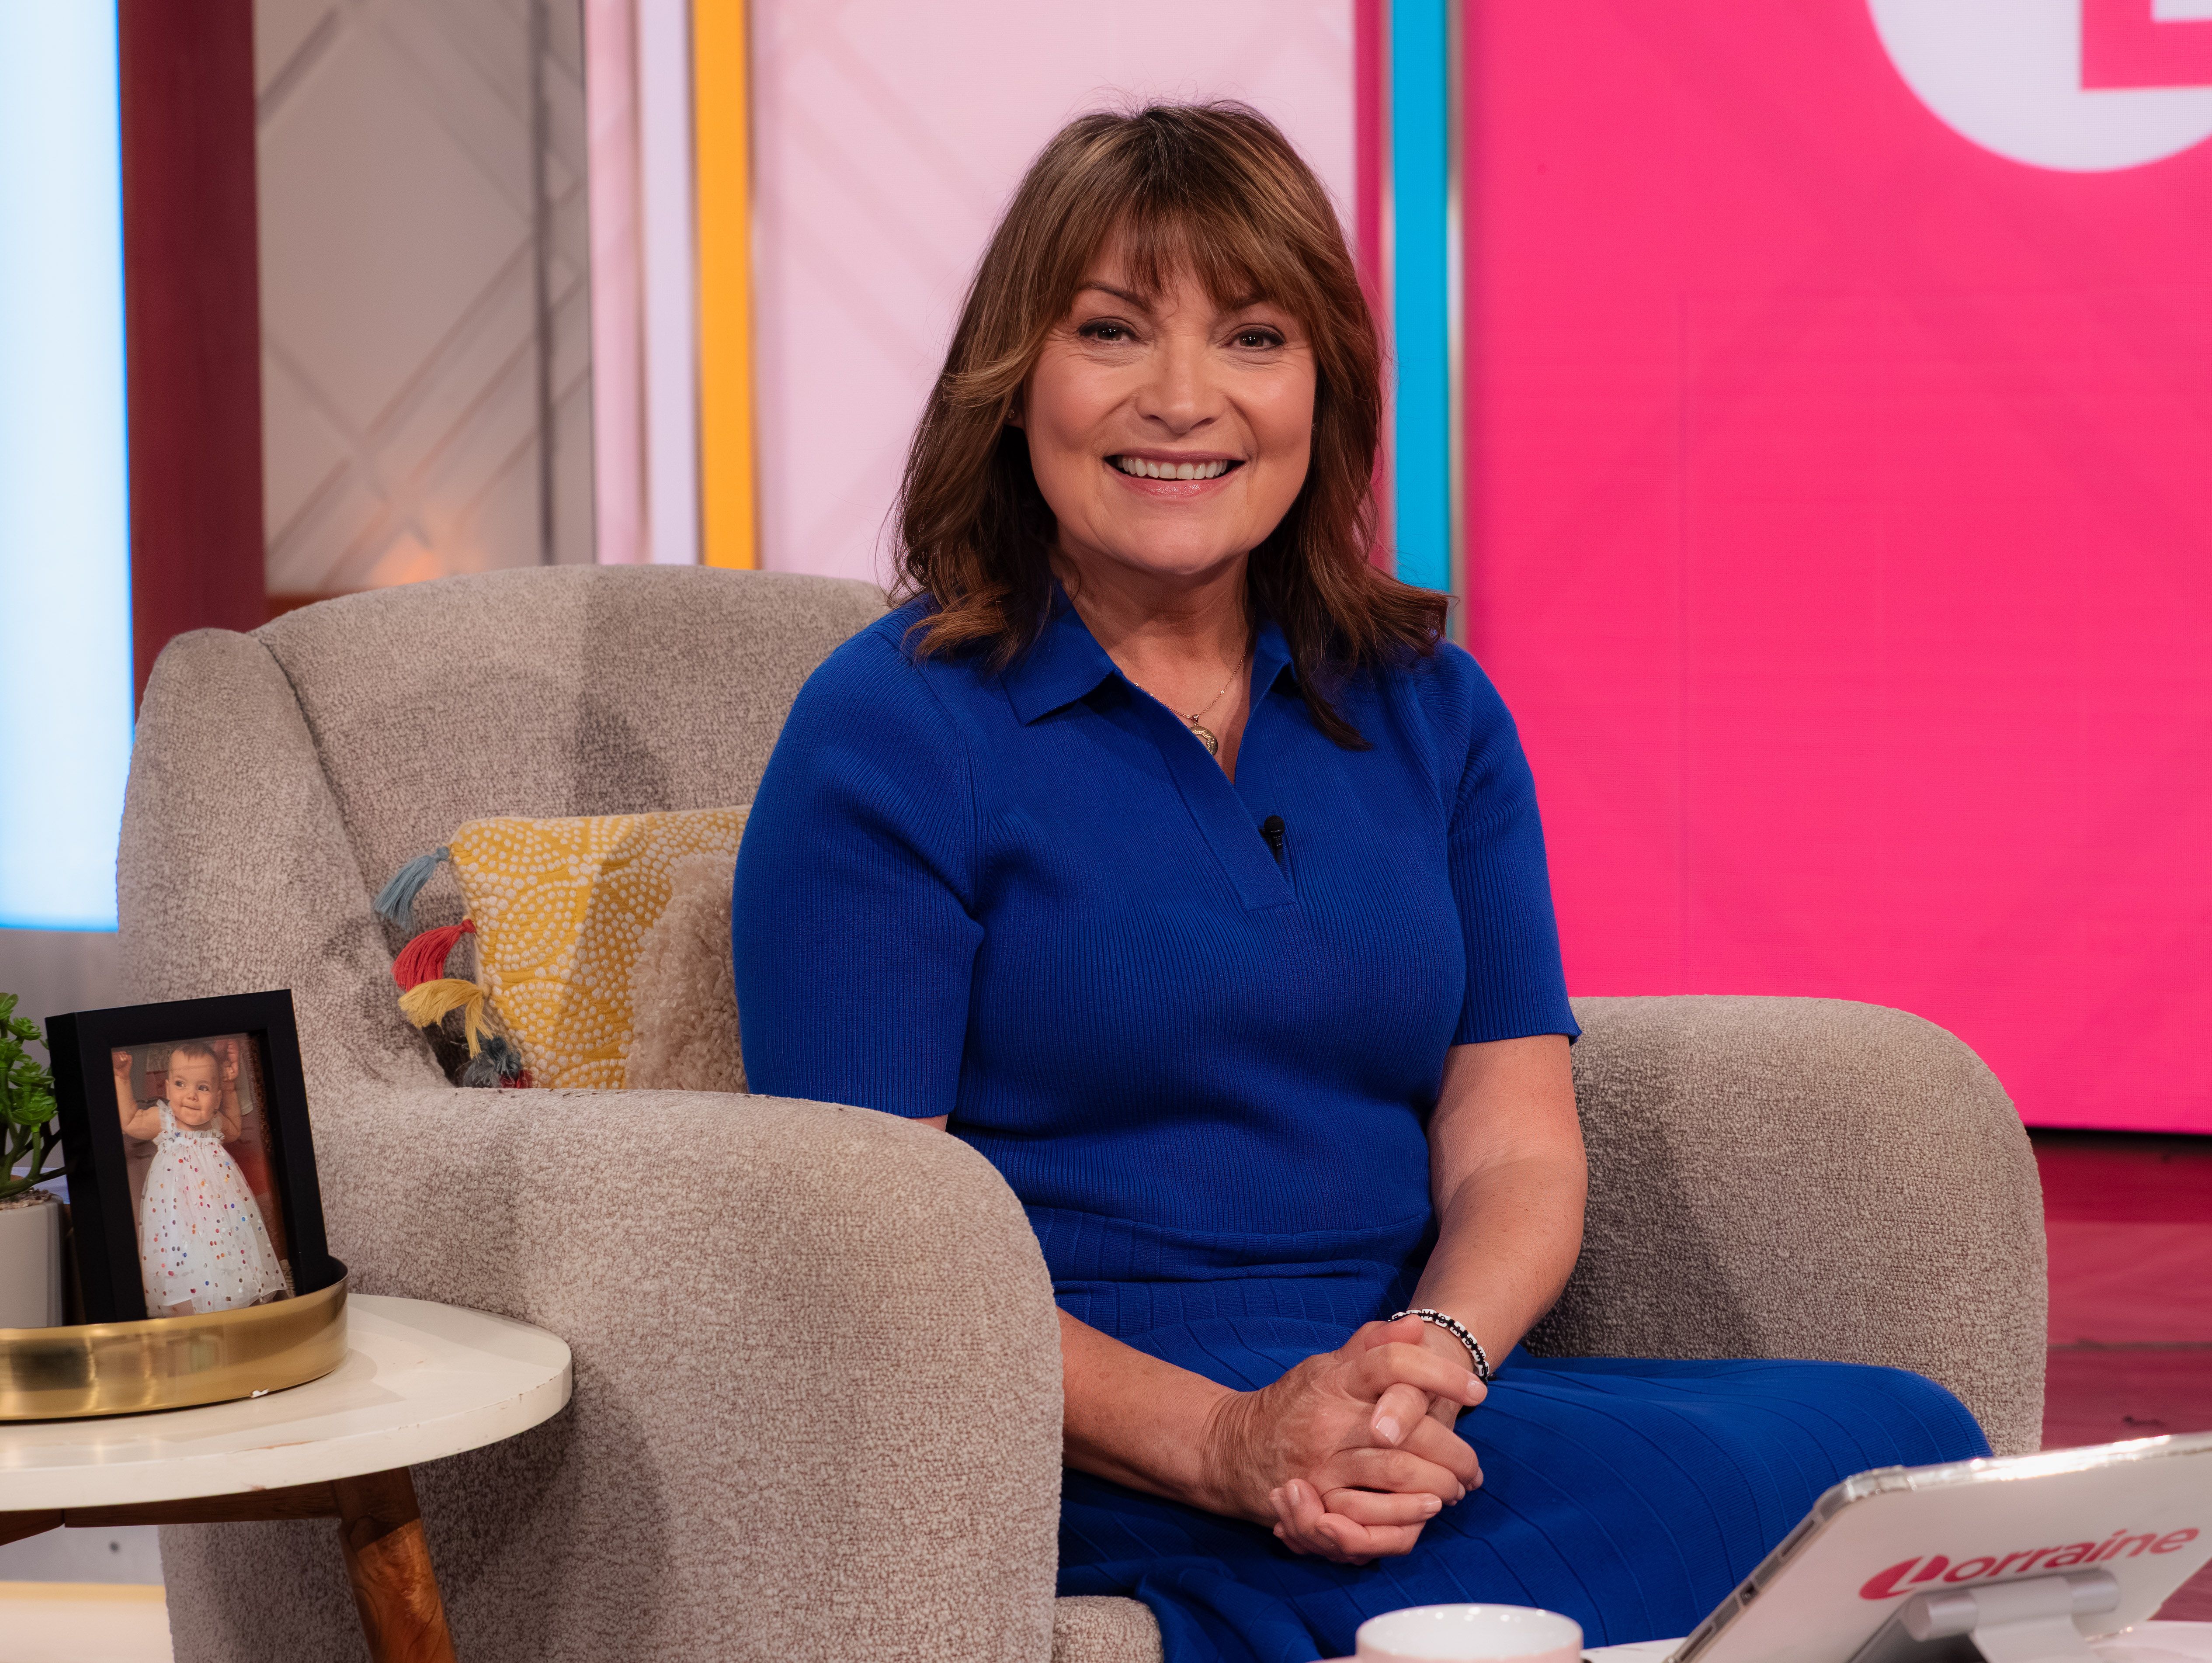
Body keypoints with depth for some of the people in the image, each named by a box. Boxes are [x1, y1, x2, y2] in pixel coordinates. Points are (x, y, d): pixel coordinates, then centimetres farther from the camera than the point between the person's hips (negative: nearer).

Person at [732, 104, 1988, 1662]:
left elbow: (1515, 1152, 10)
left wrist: (1432, 1358, -14)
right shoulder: (889, 734, -1)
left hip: (1416, 1417, 7)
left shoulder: (1435, 714, 16)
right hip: (1102, 1458, -7)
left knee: (1905, 1436, -23)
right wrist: (1222, 1441, -21)